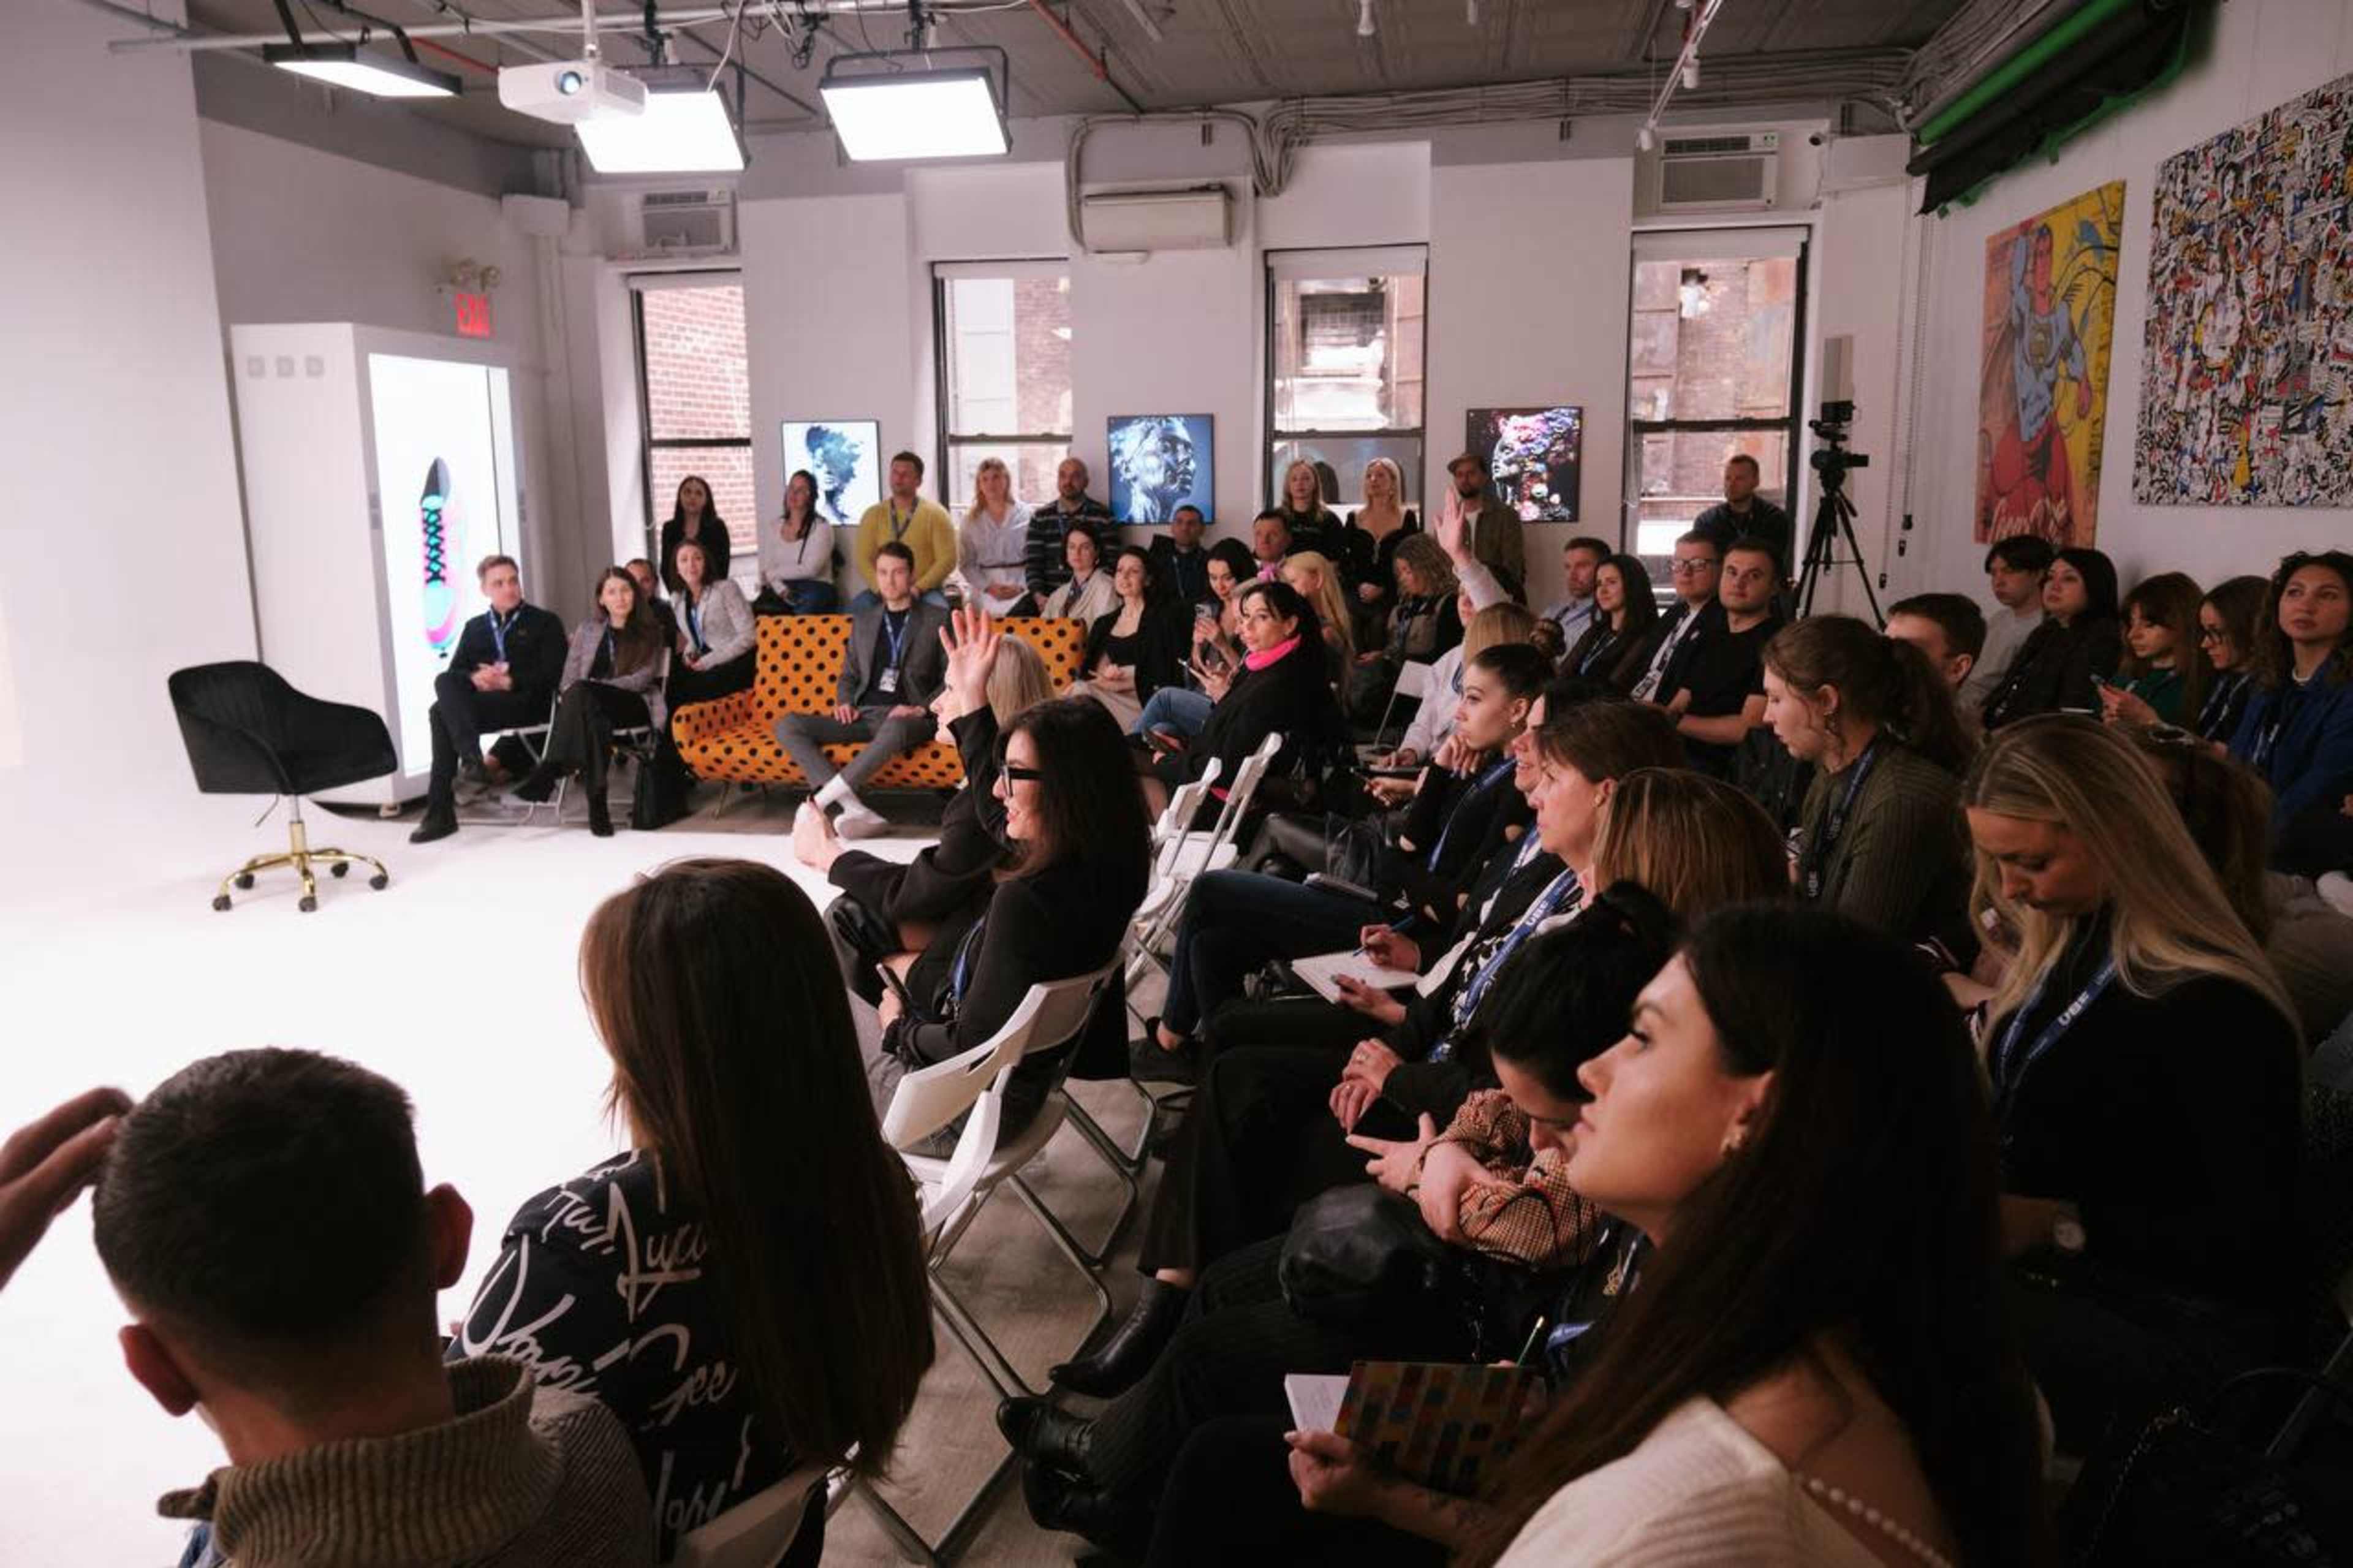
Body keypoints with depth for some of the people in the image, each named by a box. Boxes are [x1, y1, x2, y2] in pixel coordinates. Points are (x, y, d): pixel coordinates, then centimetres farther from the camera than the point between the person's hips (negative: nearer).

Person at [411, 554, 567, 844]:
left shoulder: (545, 622, 12)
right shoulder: (475, 627, 25)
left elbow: (553, 675, -1)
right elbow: (454, 672, 14)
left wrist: (509, 682, -13)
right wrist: (474, 678, -10)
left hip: (527, 702, -5)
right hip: (481, 702, 5)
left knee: (442, 712, -26)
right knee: (444, 682, -28)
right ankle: (473, 758, -39)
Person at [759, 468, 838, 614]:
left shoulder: (821, 527, 1)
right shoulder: (772, 529, 14)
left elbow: (810, 569, -9)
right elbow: (766, 569, 6)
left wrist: (772, 574, -3)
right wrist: (783, 591, -14)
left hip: (815, 587, -2)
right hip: (780, 590, 2)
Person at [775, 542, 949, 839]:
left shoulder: (937, 619, 10)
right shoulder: (863, 620, 22)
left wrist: (922, 708, -12)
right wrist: (844, 703, 4)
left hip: (904, 717, -5)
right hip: (863, 714, 5)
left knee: (894, 729, -43)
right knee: (787, 726, -19)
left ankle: (822, 800, -40)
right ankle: (850, 807, -36)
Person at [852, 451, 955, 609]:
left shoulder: (935, 514, 2)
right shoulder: (873, 514, 9)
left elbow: (947, 559, -5)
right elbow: (863, 559, 2)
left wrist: (918, 588, -16)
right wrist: (881, 589, -15)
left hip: (925, 591, -2)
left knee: (938, 612, -34)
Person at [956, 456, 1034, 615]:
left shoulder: (1025, 515, 3)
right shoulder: (971, 520, 8)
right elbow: (966, 563, 6)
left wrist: (1021, 587, -11)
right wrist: (988, 587, -7)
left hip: (1021, 593, -1)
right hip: (985, 596, 1)